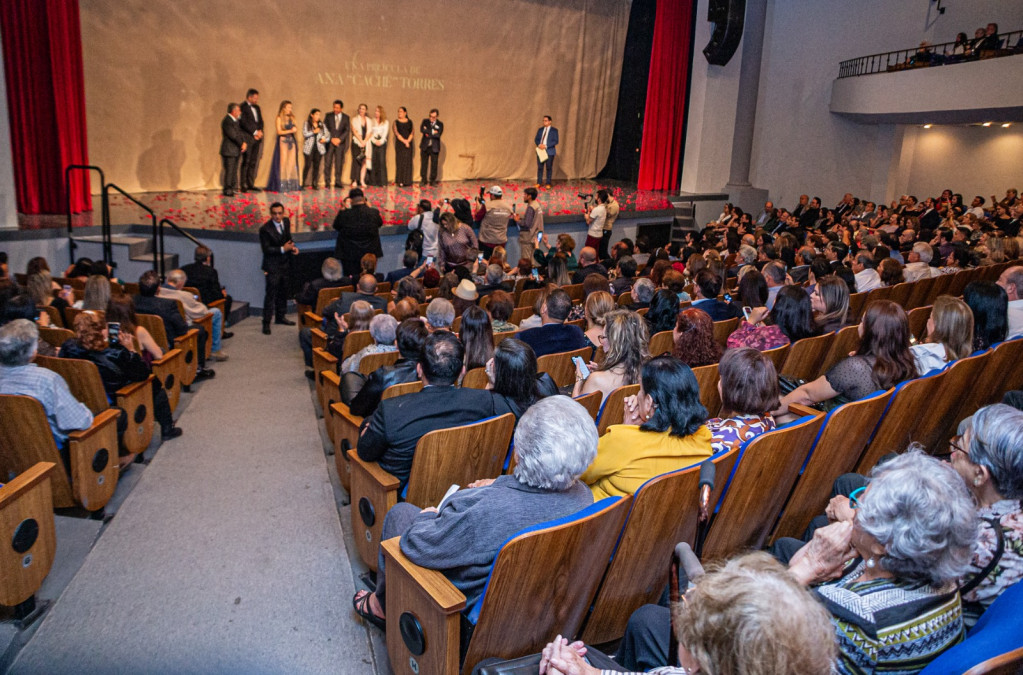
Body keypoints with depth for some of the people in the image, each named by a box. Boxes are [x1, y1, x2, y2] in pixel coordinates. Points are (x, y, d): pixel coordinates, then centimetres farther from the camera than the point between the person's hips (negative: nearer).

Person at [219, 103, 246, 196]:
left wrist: (244, 142, -4)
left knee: (234, 171, 12)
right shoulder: (227, 121, -14)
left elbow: (240, 132, 13)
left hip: (236, 151, 9)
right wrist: (241, 144, -9)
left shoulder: (235, 121, 15)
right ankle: (227, 190, 0)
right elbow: (233, 135, -19)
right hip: (229, 151, -9)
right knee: (229, 171, -6)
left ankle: (232, 188, 19)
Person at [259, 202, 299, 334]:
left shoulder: (286, 222, 2)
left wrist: (292, 247, -3)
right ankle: (266, 322, 1)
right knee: (270, 294, -5)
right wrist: (283, 249, -25)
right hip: (272, 266, -7)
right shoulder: (265, 229, -18)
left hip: (285, 264, 7)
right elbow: (266, 249, -18)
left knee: (283, 292, 17)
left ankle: (280, 316, 33)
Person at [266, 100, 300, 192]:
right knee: (283, 162, -7)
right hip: (283, 141, -6)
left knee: (292, 162, 1)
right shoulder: (279, 119, -2)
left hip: (292, 141, 6)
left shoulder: (291, 118, 16)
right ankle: (282, 185, -5)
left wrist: (295, 129, -2)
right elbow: (279, 131, -9)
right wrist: (290, 131, -14)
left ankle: (291, 184, 2)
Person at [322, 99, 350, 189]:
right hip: (329, 142, -1)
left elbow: (347, 130, 4)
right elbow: (325, 128, 3)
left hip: (340, 142, 1)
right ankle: (327, 182, -2)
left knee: (339, 162, -2)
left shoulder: (346, 117, 10)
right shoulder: (329, 116, 7)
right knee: (327, 162, -5)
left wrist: (339, 139, -9)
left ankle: (337, 181, 5)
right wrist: (331, 138, -9)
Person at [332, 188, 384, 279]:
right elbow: (380, 223, 7)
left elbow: (336, 226, 0)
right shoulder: (374, 213, -15)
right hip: (370, 253, 2)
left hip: (349, 254, -2)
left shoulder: (344, 214, -19)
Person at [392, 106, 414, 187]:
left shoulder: (409, 122, 10)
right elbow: (397, 133, -3)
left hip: (408, 143, 2)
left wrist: (408, 141, -11)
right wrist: (404, 141, -12)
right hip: (399, 144, -2)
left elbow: (412, 133, 4)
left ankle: (407, 181, 2)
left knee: (408, 162, -1)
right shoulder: (396, 122, 5)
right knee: (400, 161, -5)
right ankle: (400, 181, -4)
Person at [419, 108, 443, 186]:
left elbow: (438, 134, -12)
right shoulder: (425, 121, 5)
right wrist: (432, 132, -14)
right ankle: (423, 180, 12)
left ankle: (433, 180, 13)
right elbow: (422, 130, -13)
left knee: (434, 164, 2)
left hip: (434, 147, -1)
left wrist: (428, 133, -11)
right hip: (425, 146, 1)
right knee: (424, 163, 3)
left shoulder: (440, 124, 2)